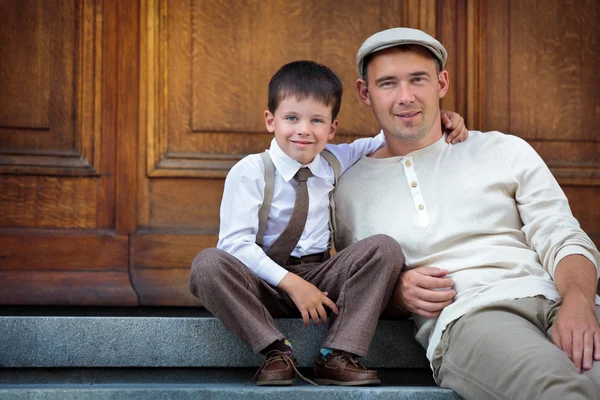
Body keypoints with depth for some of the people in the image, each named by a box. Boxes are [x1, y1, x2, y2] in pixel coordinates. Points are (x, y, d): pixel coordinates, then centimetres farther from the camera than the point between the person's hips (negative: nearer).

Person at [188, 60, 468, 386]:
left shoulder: (336, 160, 6)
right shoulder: (250, 172, -9)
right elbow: (236, 242, -16)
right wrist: (291, 283, -25)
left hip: (321, 280, 4)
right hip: (263, 283, -4)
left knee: (384, 248, -21)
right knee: (207, 264, -33)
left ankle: (338, 355, -26)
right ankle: (276, 352, -28)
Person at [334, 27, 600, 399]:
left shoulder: (505, 152, 20)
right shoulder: (350, 187, 21)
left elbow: (565, 241, 10)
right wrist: (397, 292, 2)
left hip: (557, 300, 2)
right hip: (465, 318, -1)